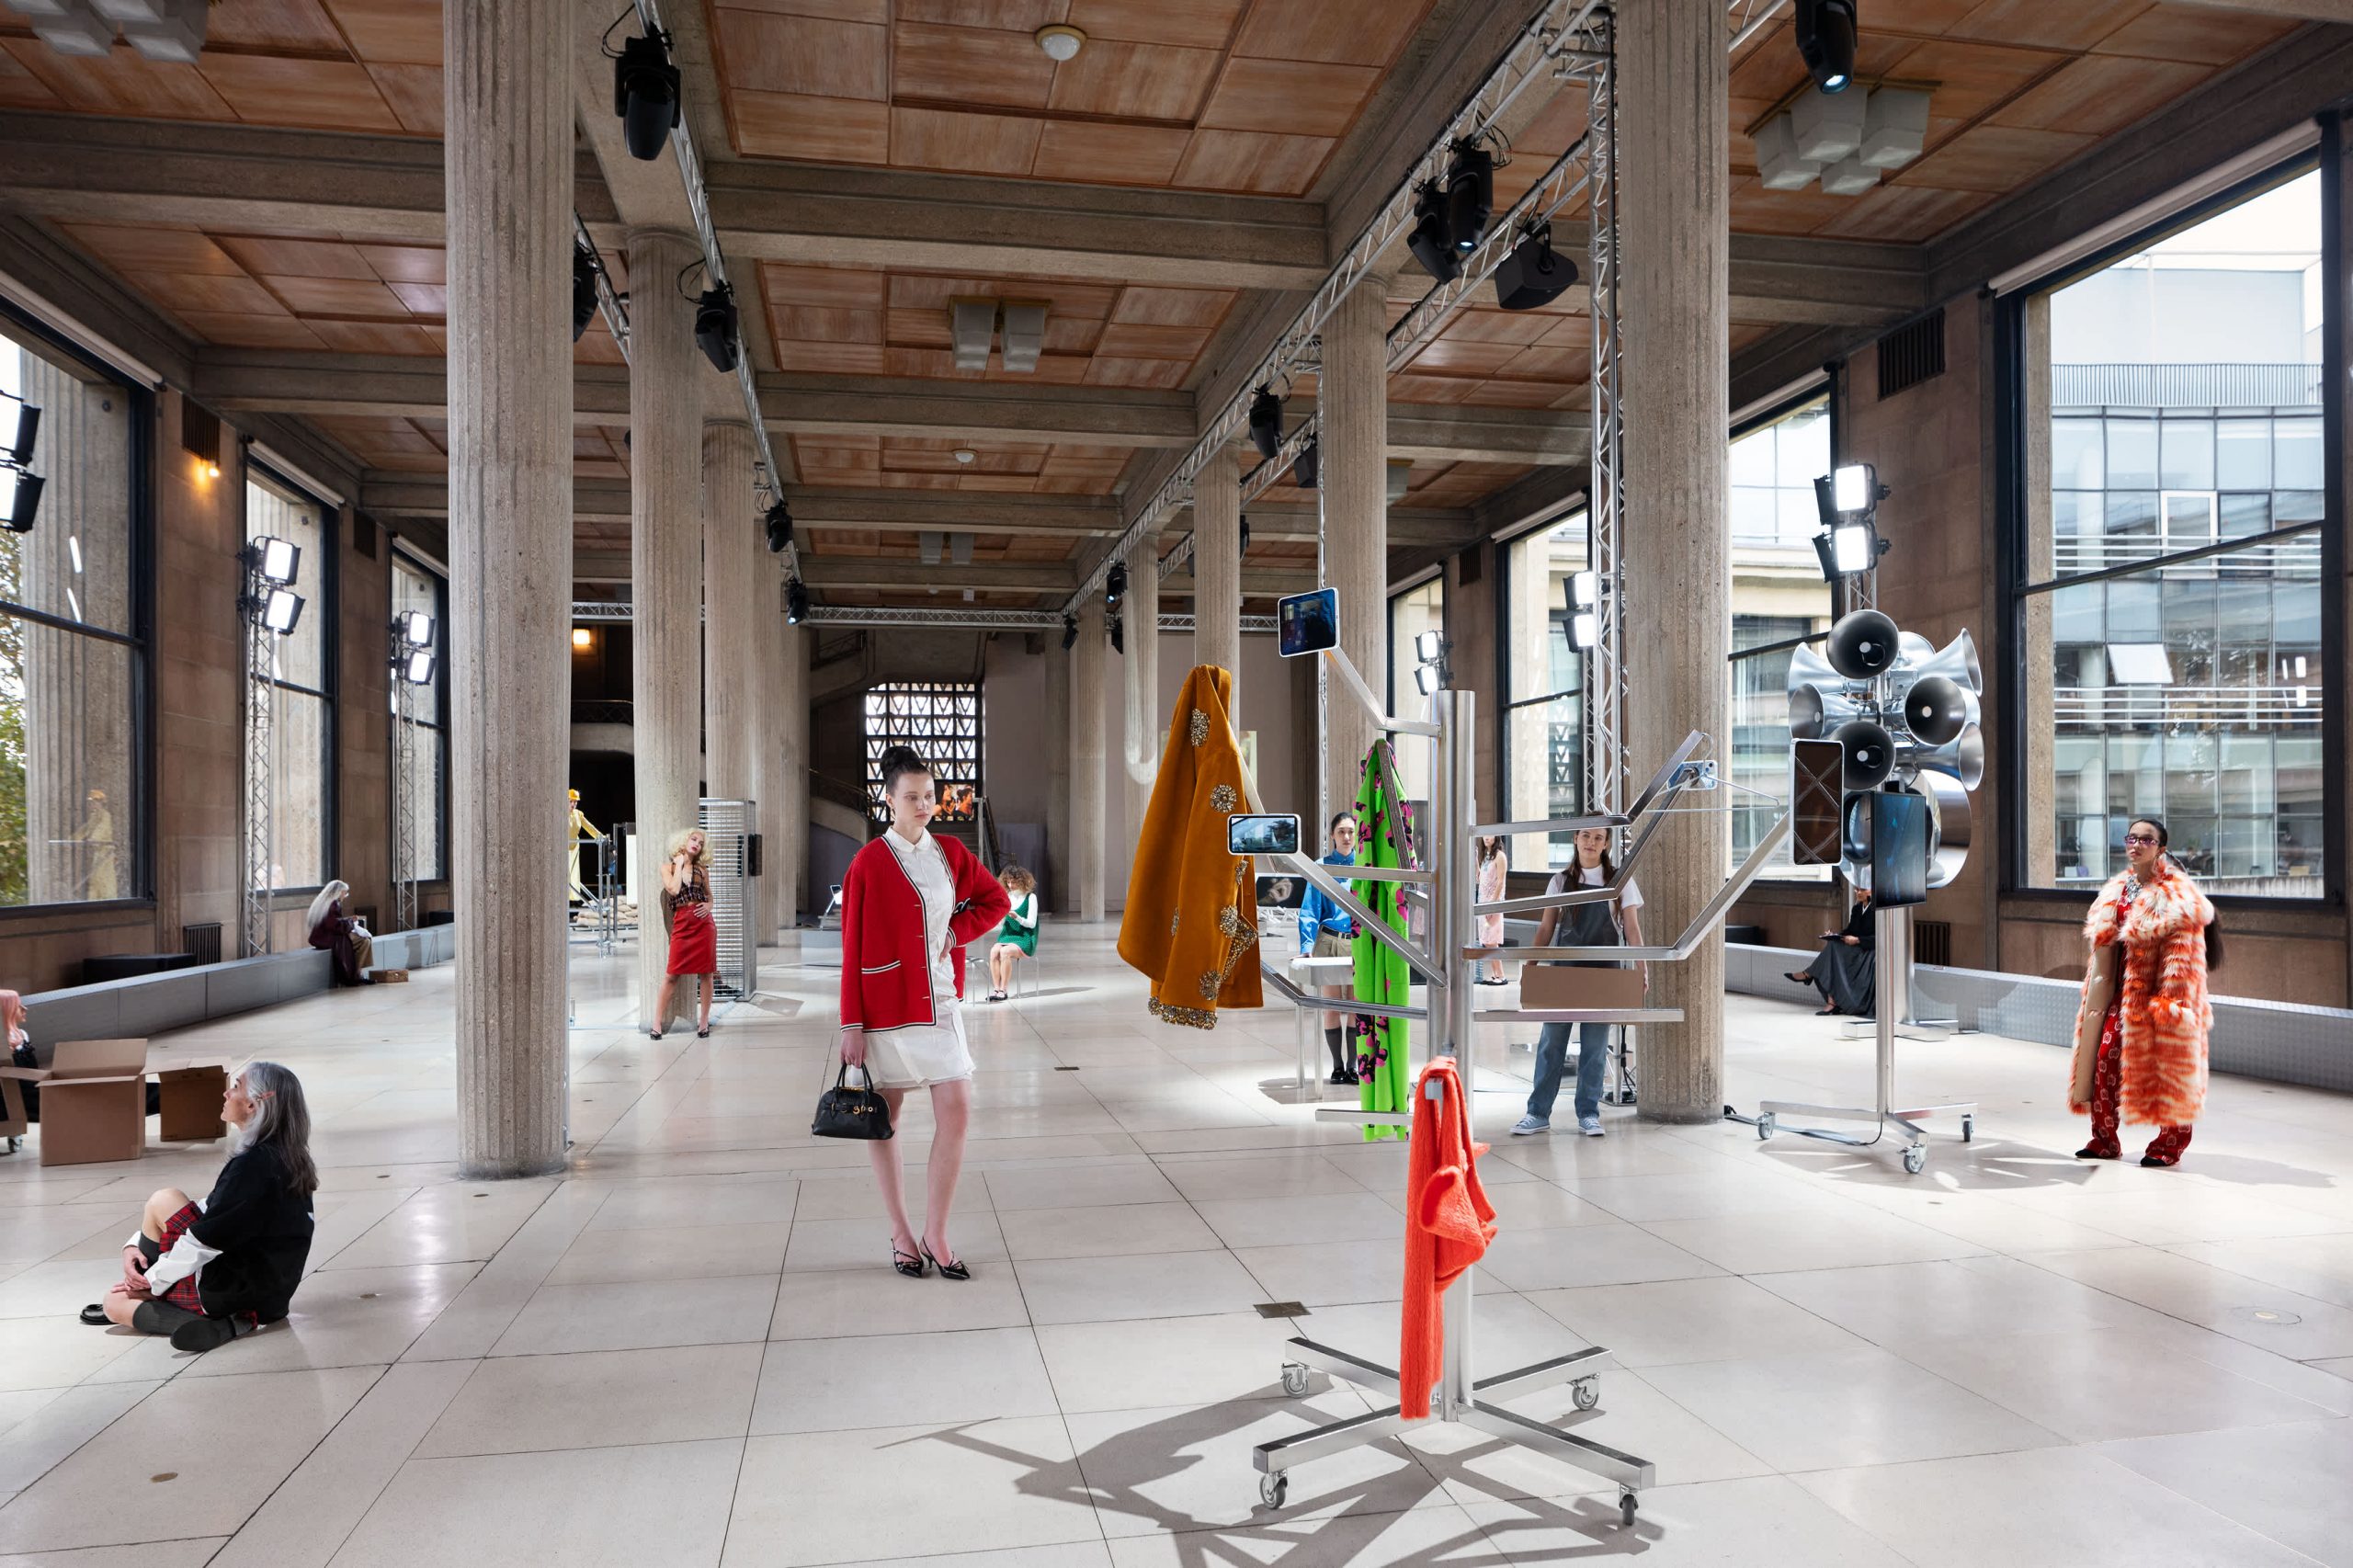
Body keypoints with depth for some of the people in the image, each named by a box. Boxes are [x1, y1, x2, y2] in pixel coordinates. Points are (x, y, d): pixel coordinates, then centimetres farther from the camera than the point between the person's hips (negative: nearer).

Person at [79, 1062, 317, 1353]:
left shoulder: (254, 1165, -22)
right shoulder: (278, 1158, 10)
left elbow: (206, 1239, -20)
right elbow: (208, 1211, 15)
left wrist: (152, 1281, -4)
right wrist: (134, 1245, 7)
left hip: (236, 1292, -10)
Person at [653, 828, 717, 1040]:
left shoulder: (702, 869, 12)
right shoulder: (668, 866, 6)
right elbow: (673, 889, -10)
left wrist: (709, 906, 0)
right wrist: (679, 864, -2)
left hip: (703, 922, 2)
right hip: (681, 923, -2)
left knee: (706, 973, 2)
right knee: (672, 974, -5)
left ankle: (704, 1021, 12)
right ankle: (657, 1022, 3)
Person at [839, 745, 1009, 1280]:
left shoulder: (951, 854, 5)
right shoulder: (868, 863, -6)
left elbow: (997, 901, 17)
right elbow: (853, 950, -5)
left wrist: (957, 929, -1)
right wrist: (852, 1024, -7)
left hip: (940, 1004, 4)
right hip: (886, 1009, -3)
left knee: (956, 1112, -3)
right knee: (883, 1118, 6)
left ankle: (935, 1234, 9)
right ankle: (901, 1233, 20)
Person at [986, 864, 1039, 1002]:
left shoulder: (1030, 897, -2)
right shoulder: (1006, 896, 11)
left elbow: (1031, 923, -7)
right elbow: (1001, 924, 11)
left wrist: (1016, 917, -22)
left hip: (1025, 939, -4)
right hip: (1007, 936, 5)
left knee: (1005, 952, -31)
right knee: (994, 951, -26)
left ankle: (1003, 990, -25)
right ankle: (996, 989, -24)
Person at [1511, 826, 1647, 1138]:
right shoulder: (1560, 881, 6)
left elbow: (1632, 928, 0)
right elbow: (1545, 929, 6)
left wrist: (1642, 968, -11)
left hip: (1603, 972, -1)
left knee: (1595, 1046, 4)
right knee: (1551, 1042, 1)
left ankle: (1588, 1114, 14)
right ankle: (1538, 1114, 7)